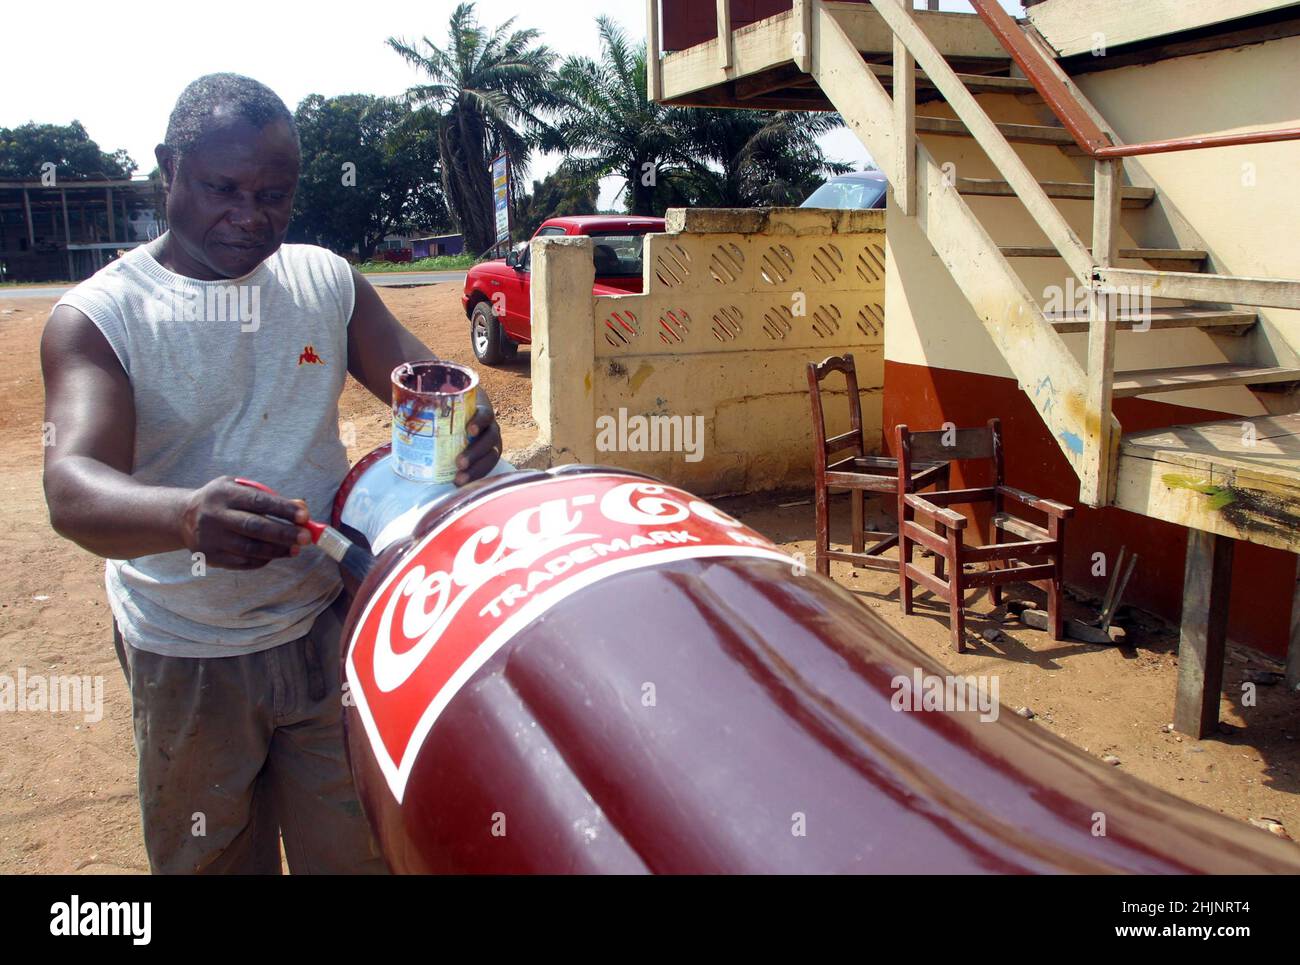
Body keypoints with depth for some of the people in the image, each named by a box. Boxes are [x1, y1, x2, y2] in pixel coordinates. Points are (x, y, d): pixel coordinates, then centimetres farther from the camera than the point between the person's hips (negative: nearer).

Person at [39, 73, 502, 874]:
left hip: (328, 627, 2)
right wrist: (185, 515, -49)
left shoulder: (328, 281, 0)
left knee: (351, 850, 14)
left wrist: (470, 422, -26)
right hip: (186, 657, -2)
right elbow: (73, 488, -25)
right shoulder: (99, 316, -12)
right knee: (208, 857, 18)